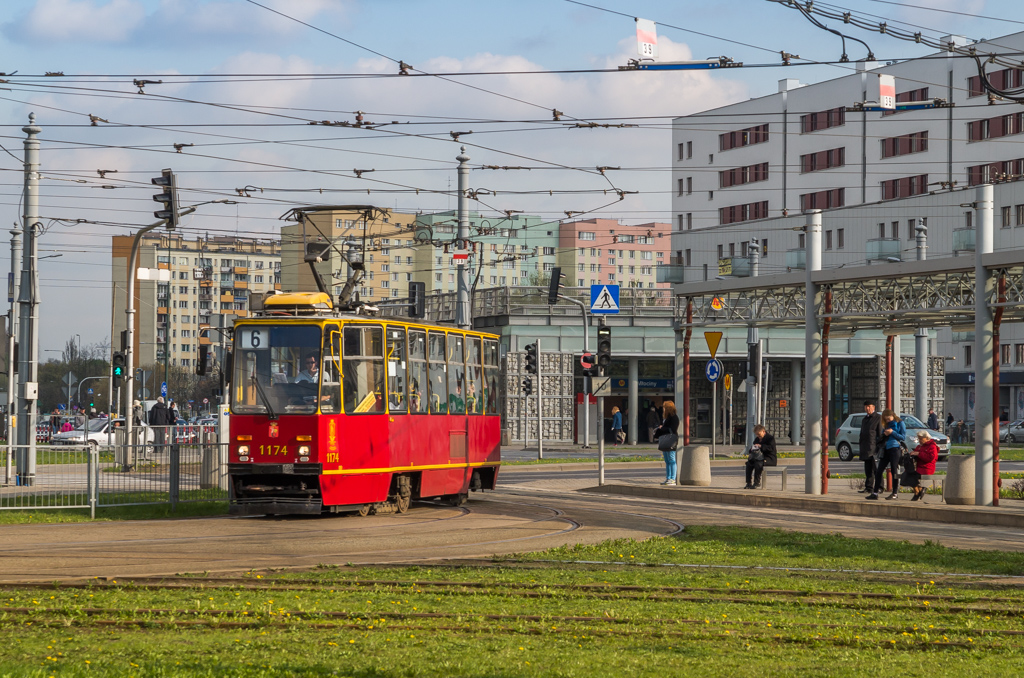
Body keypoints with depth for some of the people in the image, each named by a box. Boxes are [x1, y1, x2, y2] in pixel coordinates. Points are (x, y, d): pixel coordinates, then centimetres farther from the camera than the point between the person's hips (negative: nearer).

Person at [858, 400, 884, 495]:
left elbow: (881, 433, -8)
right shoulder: (865, 419, 22)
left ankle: (878, 487, -8)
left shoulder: (878, 418, -2)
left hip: (874, 447, -7)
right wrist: (861, 449, 20)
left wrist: (879, 446, -15)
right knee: (868, 469, 6)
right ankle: (869, 487, 8)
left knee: (876, 469, -10)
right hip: (866, 449, 7)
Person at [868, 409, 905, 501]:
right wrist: (884, 434, -1)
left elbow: (903, 437, -5)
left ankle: (895, 493, 4)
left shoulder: (900, 424, 1)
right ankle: (875, 493, 3)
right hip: (886, 450, 6)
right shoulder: (886, 425, 17)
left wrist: (892, 432, -13)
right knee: (879, 471, 1)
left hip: (895, 449, -6)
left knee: (894, 471, -3)